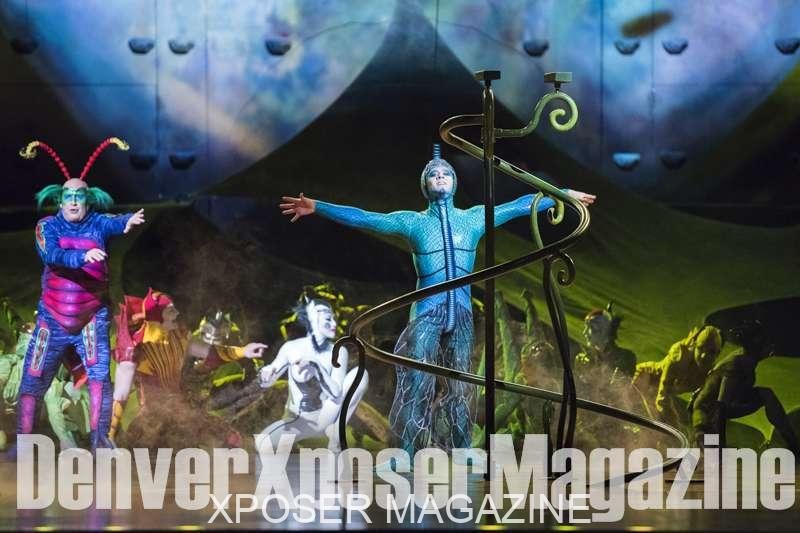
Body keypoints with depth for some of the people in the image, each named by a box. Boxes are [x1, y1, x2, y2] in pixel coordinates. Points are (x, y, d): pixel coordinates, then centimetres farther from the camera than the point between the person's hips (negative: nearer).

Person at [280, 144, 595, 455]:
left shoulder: (474, 218, 12)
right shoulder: (412, 222, 7)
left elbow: (519, 206, 14)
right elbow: (363, 218, 3)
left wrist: (564, 195, 15)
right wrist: (317, 207, -3)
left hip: (461, 313, 2)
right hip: (427, 312, -2)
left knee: (459, 385, 6)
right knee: (417, 382, -7)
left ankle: (463, 453, 12)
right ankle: (408, 455, -5)